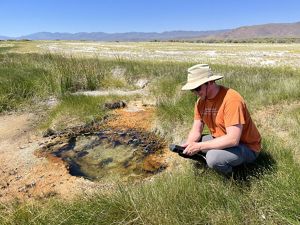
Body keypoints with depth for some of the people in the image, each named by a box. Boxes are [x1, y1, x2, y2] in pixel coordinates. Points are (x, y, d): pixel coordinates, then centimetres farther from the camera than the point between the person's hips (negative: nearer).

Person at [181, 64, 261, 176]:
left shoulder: (231, 99, -28)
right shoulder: (201, 101, -4)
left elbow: (233, 139, -34)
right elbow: (196, 131, 0)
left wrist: (199, 146, -31)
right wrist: (188, 144, -22)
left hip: (246, 147, -7)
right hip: (221, 141, 7)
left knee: (213, 157, -34)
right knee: (188, 148, -1)